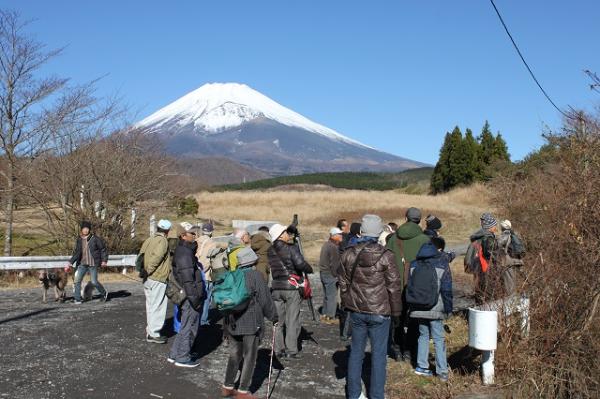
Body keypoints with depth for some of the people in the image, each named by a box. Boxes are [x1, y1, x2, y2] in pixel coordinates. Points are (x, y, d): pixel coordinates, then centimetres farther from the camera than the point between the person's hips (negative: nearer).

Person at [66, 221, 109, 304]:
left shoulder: (95, 239, -7)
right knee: (77, 280, -5)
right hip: (82, 264, 4)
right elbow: (76, 253, 11)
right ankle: (78, 299, 6)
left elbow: (103, 249, -2)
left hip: (93, 264, -4)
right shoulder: (79, 240, 6)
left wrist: (104, 260, -7)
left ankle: (104, 293, 23)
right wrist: (70, 263, 5)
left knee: (94, 282, -4)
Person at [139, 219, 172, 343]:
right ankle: (154, 333, 0)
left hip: (148, 280, 9)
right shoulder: (163, 241, -14)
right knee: (158, 306, -2)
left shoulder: (149, 240, 12)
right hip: (158, 279, -9)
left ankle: (150, 330, 27)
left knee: (151, 306, 18)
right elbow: (156, 257, -25)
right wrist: (149, 271, -17)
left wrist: (144, 270, 9)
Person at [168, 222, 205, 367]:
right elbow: (188, 280, -23)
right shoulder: (185, 253, -19)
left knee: (186, 327, 19)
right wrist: (195, 299, -22)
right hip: (190, 297, -10)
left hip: (187, 296, 10)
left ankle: (174, 355, 26)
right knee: (189, 327, 0)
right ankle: (182, 358, 11)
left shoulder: (183, 250, 14)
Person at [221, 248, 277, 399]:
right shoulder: (256, 275, -13)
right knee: (249, 357, 5)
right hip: (251, 323, -6)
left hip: (232, 322, 6)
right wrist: (273, 316, 4)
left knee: (234, 355, 18)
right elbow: (265, 300, -10)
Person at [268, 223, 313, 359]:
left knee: (278, 319, 12)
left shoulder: (270, 251, 6)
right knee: (292, 320, 2)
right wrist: (309, 269, -1)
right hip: (292, 287, -5)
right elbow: (300, 264, -22)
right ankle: (291, 350, 3)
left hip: (276, 287, 5)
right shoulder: (291, 248, -11)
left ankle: (279, 349, 16)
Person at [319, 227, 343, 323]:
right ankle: (330, 317, 1)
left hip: (323, 273, 10)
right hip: (330, 275, -10)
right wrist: (335, 275, -10)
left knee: (326, 295, 18)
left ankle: (324, 315, 26)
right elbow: (334, 263, -20)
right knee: (332, 296, -3)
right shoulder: (333, 247, -18)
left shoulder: (326, 244, 13)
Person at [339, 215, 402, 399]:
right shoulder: (385, 256, -14)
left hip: (356, 311, 4)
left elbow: (343, 283, 9)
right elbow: (394, 286, -8)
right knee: (378, 354, 6)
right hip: (379, 312, -4)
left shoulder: (348, 254, -1)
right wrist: (396, 311, 3)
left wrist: (346, 304, 21)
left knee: (356, 352, 15)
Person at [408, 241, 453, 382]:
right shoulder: (442, 264, -6)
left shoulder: (414, 264, 6)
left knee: (423, 335, 17)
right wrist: (448, 309, -1)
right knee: (439, 339, 3)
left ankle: (421, 366, 18)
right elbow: (446, 289, -7)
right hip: (435, 310, -4)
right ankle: (442, 371, 5)